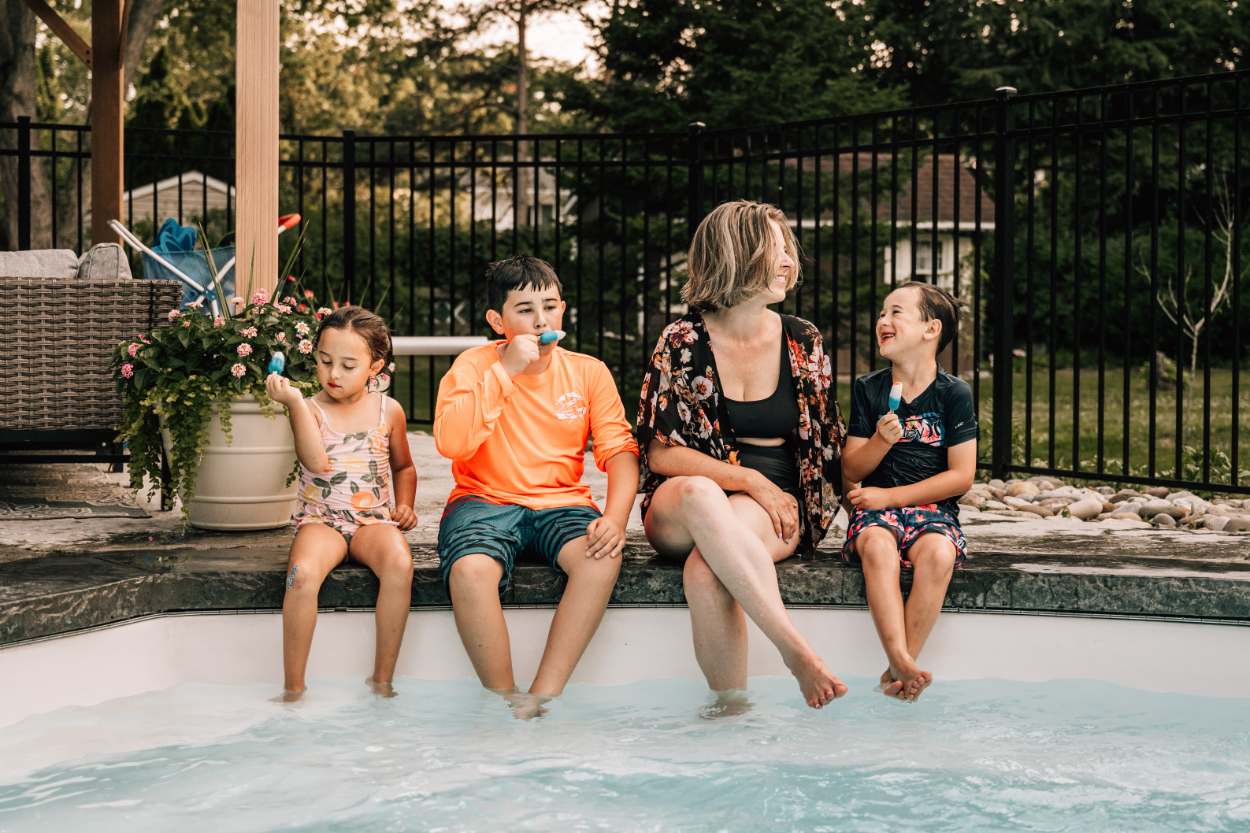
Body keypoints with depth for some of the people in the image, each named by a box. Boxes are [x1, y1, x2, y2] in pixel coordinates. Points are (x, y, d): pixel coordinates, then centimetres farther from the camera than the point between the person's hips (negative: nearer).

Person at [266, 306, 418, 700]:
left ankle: (382, 680, -20)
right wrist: (295, 402, -25)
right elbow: (317, 462, -20)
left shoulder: (388, 410, 9)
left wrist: (405, 506, 8)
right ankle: (293, 688, -21)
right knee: (303, 573, -34)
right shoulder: (311, 409, 0)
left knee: (399, 564, -33)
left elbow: (403, 466, 26)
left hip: (373, 520, 2)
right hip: (321, 521, -1)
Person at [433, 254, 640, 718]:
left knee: (601, 558, -32)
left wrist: (616, 517, -18)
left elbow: (620, 451, 2)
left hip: (561, 503, 2)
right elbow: (449, 443, -15)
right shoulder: (475, 365, 0)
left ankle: (540, 700, -27)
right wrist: (504, 371, -17)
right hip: (485, 501, -2)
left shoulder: (588, 372, 8)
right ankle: (505, 701, -19)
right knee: (470, 570, -35)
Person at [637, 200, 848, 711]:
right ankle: (797, 652, -47)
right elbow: (660, 454, -5)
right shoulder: (682, 343, -1)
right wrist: (750, 481, -13)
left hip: (774, 512, 1)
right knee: (699, 494, -41)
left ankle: (732, 709, -32)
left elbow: (828, 449, 17)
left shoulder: (803, 343, 9)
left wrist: (780, 498, 3)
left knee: (705, 570, -36)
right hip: (679, 510, -1)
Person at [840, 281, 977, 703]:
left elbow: (961, 477, -4)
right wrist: (881, 441, -15)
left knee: (938, 553, -34)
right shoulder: (867, 388, 8)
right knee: (877, 546, -34)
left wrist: (889, 496, -9)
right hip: (876, 506, 1)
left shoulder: (954, 393, 1)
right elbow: (851, 470, 7)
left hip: (933, 508, -1)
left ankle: (898, 670, -26)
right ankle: (902, 664, -39)